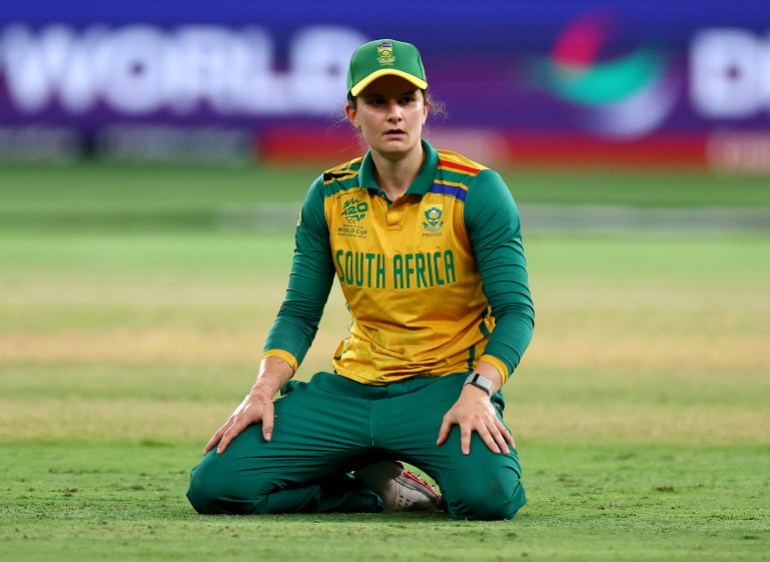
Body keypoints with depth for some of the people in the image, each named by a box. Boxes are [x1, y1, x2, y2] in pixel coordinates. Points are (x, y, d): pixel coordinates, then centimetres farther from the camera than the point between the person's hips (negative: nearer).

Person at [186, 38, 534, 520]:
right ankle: (376, 485, 7)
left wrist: (478, 392, -25)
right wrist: (264, 390, -9)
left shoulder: (476, 191, -6)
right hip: (353, 386, 3)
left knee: (487, 495, -36)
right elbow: (300, 312, 8)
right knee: (216, 485, -13)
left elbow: (515, 310, -9)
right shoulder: (329, 197, 5)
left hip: (444, 386, -3)